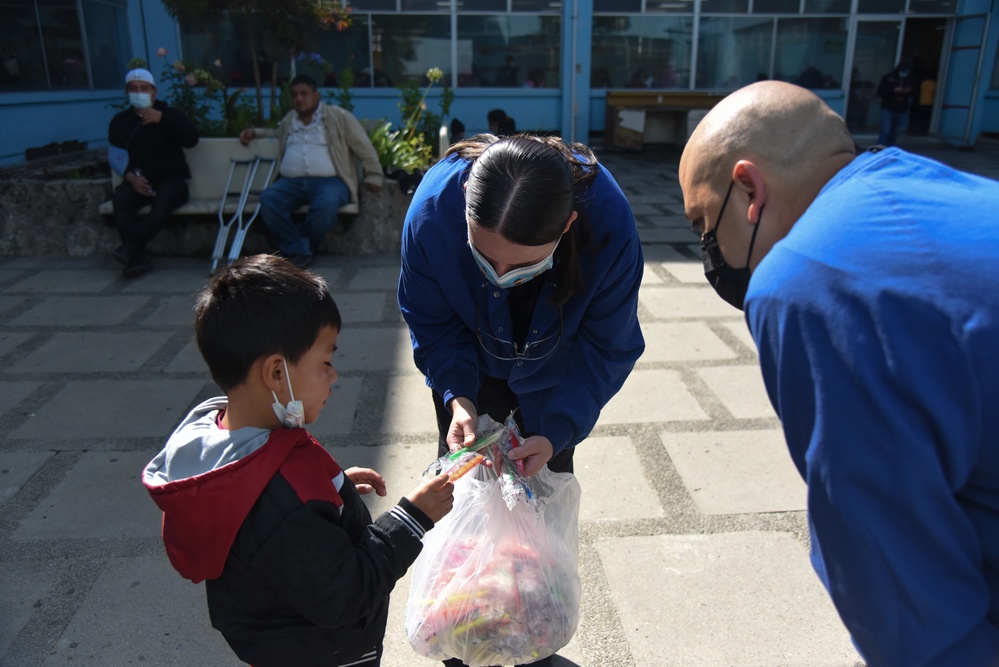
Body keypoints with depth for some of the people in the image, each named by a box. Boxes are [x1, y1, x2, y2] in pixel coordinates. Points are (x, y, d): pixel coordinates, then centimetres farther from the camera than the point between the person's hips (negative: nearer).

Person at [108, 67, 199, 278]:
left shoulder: (169, 114, 9)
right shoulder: (120, 121, 16)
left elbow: (192, 139, -9)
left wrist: (162, 119, -17)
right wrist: (129, 176, -6)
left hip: (171, 179, -2)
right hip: (137, 181, 2)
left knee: (164, 200, -38)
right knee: (120, 198, -32)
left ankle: (130, 247, -40)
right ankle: (137, 257, -41)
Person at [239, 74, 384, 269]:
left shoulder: (338, 116, 8)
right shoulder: (288, 120, 24)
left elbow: (363, 146, 8)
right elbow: (277, 134, 46)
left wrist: (374, 175, 1)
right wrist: (254, 132, 29)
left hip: (329, 181, -4)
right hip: (291, 182, 4)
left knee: (325, 204, -38)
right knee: (268, 199, -27)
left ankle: (296, 248, -14)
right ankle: (300, 249, -21)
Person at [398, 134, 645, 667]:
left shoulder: (609, 224, -39)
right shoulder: (432, 210, -36)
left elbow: (606, 349, -23)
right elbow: (430, 323, -17)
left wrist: (557, 431, -34)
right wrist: (458, 397, -32)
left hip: (554, 373, 0)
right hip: (471, 367, 1)